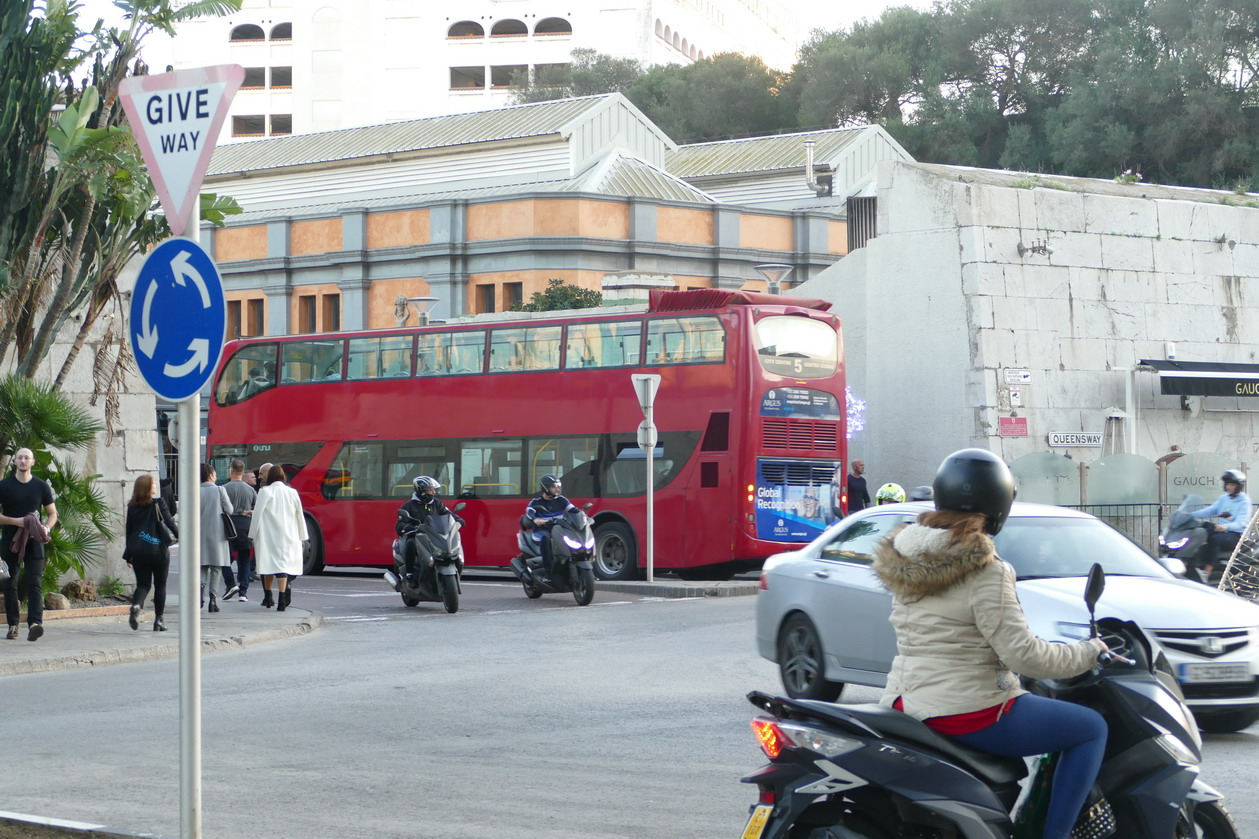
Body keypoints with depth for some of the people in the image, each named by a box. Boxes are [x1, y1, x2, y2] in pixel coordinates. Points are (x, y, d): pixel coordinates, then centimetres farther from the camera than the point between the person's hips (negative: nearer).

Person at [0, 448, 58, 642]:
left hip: (34, 540, 0)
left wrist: (47, 528, -8)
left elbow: (52, 513, 13)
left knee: (35, 583, -12)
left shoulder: (41, 486, 8)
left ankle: (35, 623, -23)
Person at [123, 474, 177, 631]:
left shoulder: (132, 507, 5)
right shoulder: (158, 503, -6)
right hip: (158, 551, -3)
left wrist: (128, 556, 13)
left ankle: (136, 605, -23)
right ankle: (158, 620, 10)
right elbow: (170, 522, -9)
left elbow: (129, 531, 8)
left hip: (138, 552, 3)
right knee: (160, 585, 11)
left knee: (143, 584, 9)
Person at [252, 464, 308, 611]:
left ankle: (268, 598, 22)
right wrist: (301, 536, 19)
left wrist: (254, 536, 2)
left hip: (268, 535, -1)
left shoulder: (264, 492, -4)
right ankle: (282, 600, -17)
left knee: (269, 564, 12)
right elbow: (299, 516, 9)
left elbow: (257, 514, -4)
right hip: (288, 536, 1)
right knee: (283, 563, -2)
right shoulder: (292, 492, 4)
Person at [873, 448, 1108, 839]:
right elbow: (1022, 654, -19)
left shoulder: (906, 558, 5)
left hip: (907, 701, 8)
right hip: (970, 714, -8)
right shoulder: (984, 571, -18)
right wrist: (1089, 652, -4)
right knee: (1092, 728, 6)